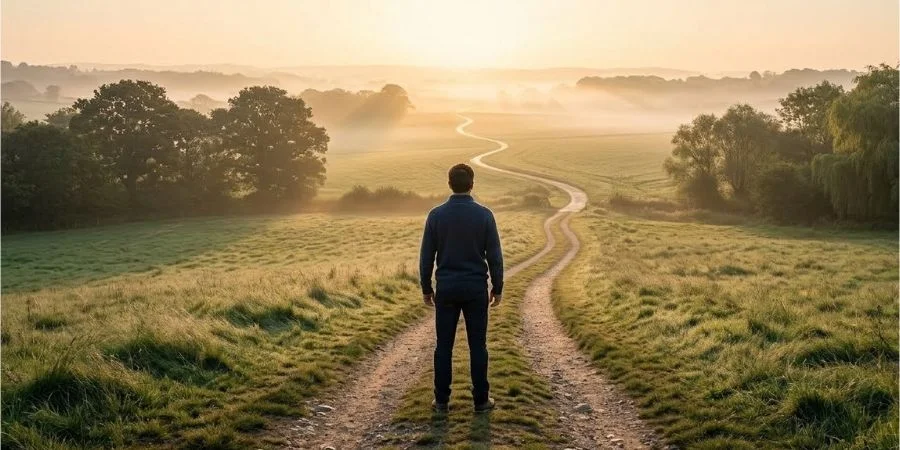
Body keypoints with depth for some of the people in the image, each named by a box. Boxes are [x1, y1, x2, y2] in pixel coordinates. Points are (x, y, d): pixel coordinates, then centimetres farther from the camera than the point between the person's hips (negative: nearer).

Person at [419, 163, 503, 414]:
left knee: (444, 346, 8)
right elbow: (494, 256, -5)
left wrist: (426, 289, 9)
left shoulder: (436, 215, -5)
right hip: (476, 289, -1)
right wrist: (498, 288, 7)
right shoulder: (484, 215, -7)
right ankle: (481, 400, 12)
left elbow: (426, 256, -2)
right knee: (478, 346, 7)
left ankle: (442, 400, 11)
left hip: (447, 289, 1)